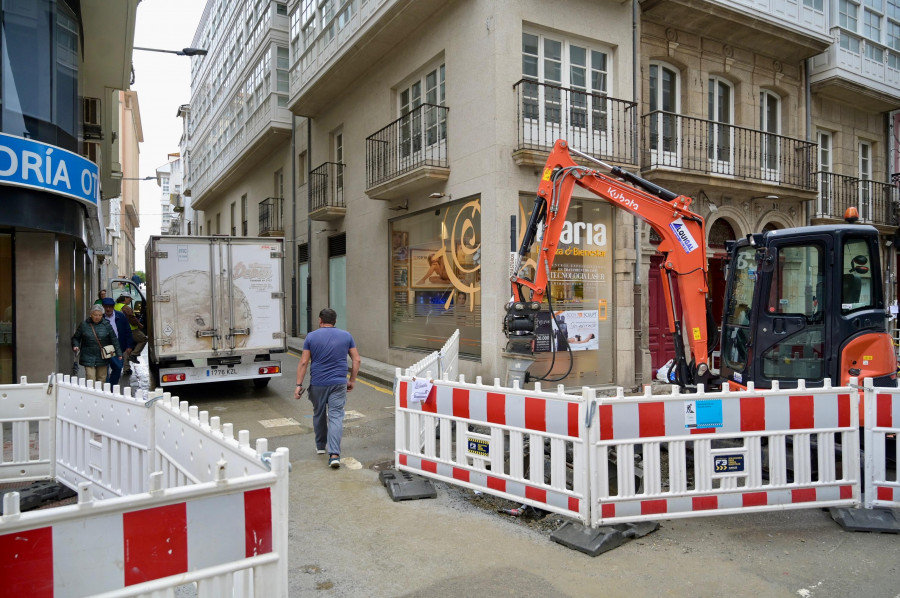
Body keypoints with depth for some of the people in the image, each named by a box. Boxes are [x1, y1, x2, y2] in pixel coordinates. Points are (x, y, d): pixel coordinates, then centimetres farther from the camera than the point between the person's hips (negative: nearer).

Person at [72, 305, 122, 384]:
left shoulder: (106, 325, 1)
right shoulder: (84, 325, 1)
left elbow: (114, 340, 3)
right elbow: (76, 338, 12)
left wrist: (119, 353, -1)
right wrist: (76, 346, -9)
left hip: (102, 358, 1)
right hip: (88, 359, -1)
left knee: (101, 379, 9)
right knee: (91, 381, -8)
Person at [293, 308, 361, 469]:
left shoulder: (311, 337, -1)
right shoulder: (346, 336, 4)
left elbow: (303, 362, -4)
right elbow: (356, 360, 3)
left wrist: (299, 385, -1)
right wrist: (352, 380, 11)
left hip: (317, 384, 0)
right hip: (339, 383, 0)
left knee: (319, 415, 19)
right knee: (336, 416, -3)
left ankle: (320, 446, 35)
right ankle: (334, 454, -15)